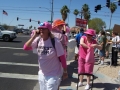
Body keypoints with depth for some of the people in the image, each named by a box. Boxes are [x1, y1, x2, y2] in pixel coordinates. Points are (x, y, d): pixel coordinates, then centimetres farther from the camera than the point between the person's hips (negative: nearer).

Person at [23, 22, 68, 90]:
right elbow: (25, 48, -10)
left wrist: (65, 72, -7)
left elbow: (62, 57, -13)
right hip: (42, 74, 6)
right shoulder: (38, 40, -5)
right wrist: (34, 36, -18)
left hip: (54, 75, -6)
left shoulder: (55, 41, -20)